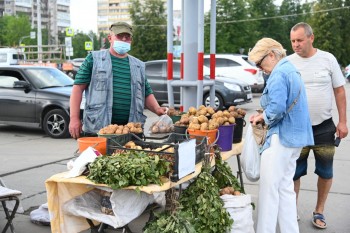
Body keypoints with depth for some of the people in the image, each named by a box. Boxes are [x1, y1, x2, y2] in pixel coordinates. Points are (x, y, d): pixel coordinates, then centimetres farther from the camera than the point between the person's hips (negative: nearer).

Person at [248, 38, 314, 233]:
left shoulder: (279, 74, -15)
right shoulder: (291, 70, 17)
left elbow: (276, 109, -26)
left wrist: (262, 116, -7)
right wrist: (264, 115, 9)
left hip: (281, 137, -10)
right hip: (295, 136, 10)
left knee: (269, 190, -3)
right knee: (285, 188, 15)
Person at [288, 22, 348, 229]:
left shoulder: (328, 59, -3)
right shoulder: (288, 62, -3)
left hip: (324, 126, 1)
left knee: (325, 172, 10)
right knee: (294, 172, 7)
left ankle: (319, 211, 28)